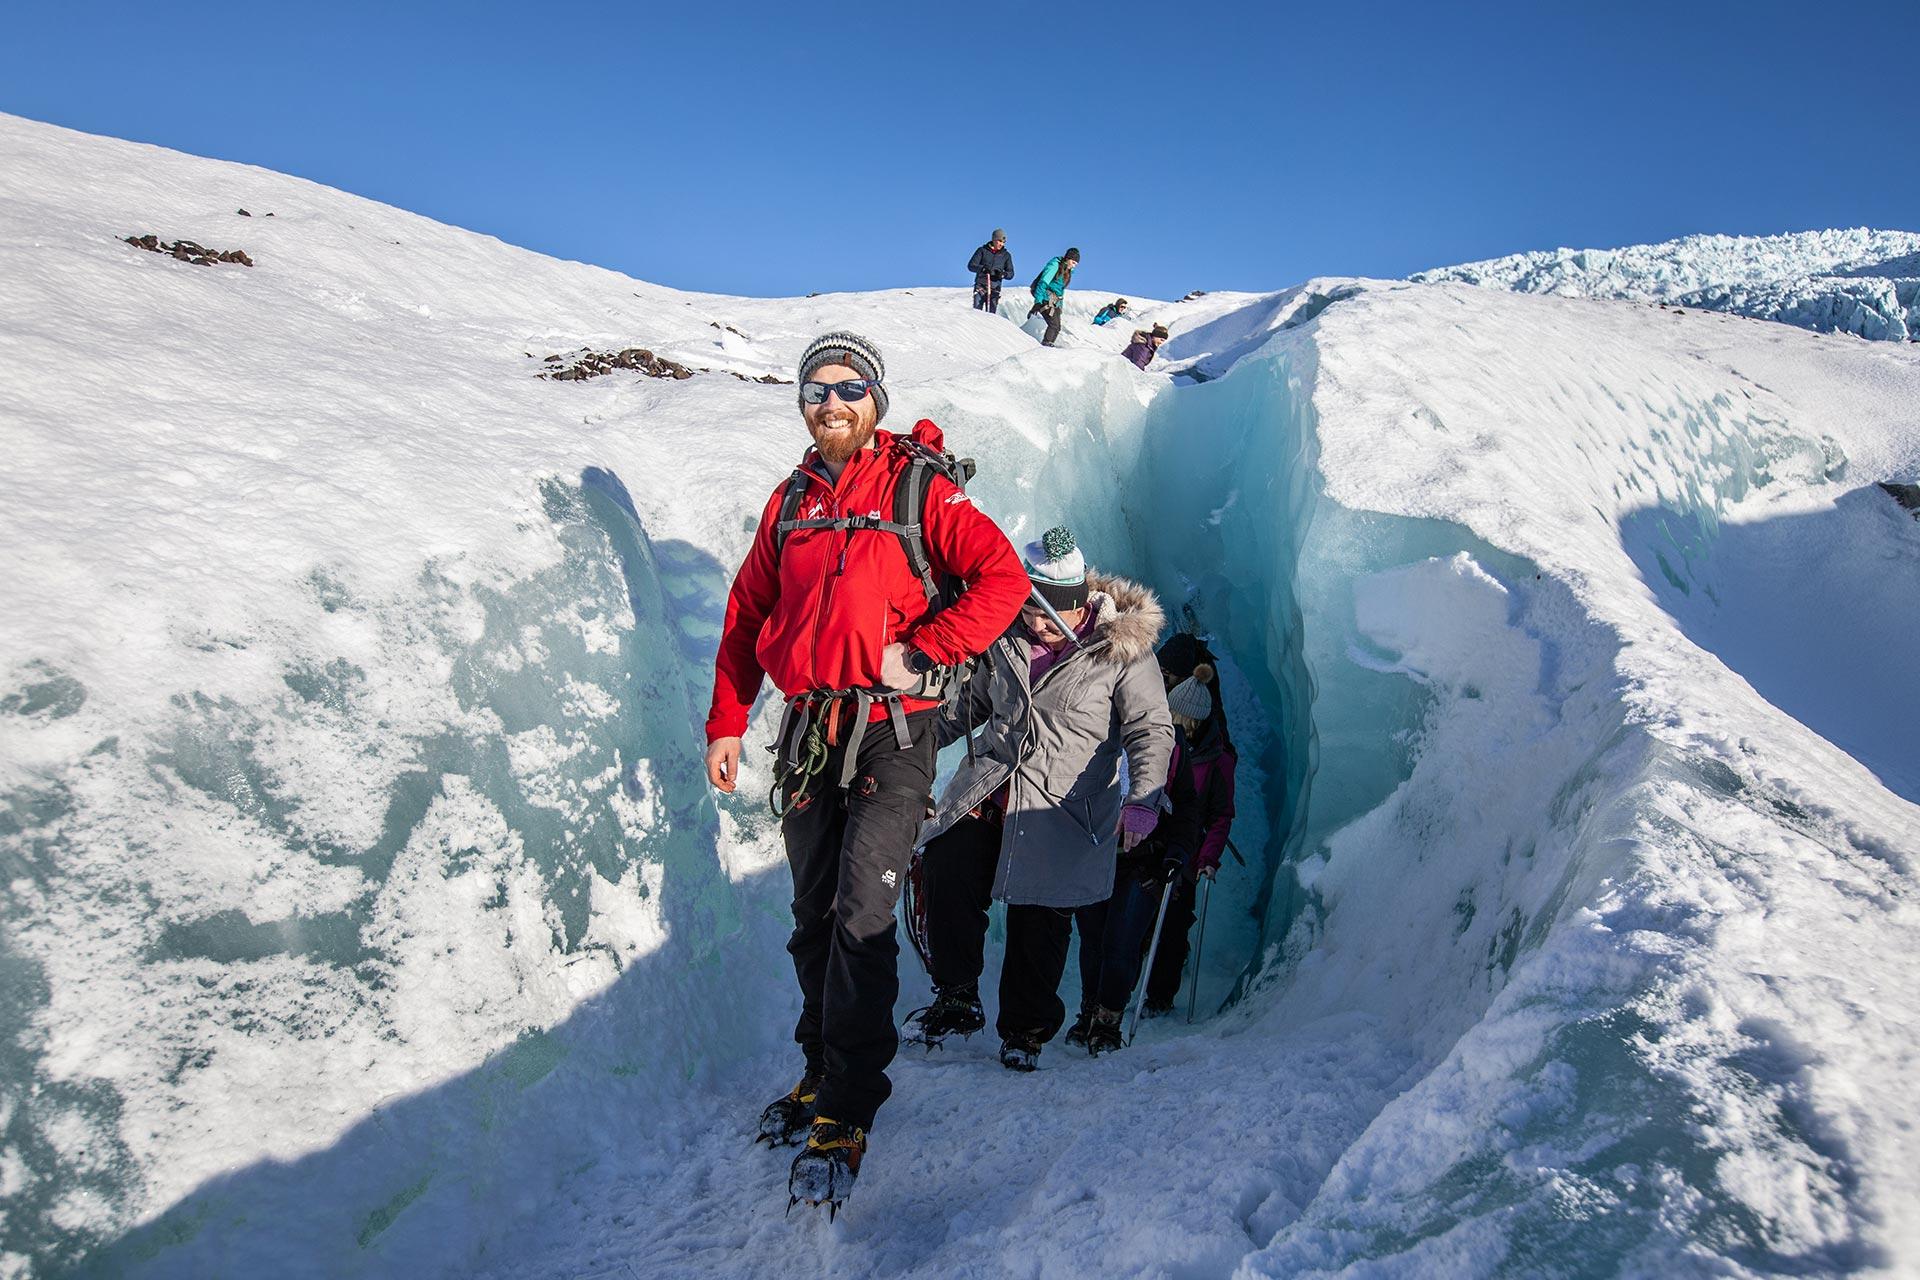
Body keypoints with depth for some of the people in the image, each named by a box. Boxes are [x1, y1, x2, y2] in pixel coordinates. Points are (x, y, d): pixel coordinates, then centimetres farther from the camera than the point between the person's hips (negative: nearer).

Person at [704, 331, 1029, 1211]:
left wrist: (919, 652, -15)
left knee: (861, 919, -8)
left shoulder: (918, 487, -2)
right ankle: (821, 1070, 30)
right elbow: (747, 615, 16)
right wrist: (726, 724, 12)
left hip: (890, 732, -5)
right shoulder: (791, 502, 13)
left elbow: (1003, 578, -9)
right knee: (813, 919, 13)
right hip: (808, 732, 5)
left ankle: (845, 1116, 4)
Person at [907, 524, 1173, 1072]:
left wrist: (1141, 801, -24)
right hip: (986, 789, 4)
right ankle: (956, 998, -2)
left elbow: (1151, 730, -9)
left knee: (1041, 920, -2)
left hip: (1062, 809, -3)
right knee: (945, 865, -18)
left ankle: (1026, 1029, 21)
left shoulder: (1120, 649, -6)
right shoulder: (1003, 641, 7)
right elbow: (971, 704, 22)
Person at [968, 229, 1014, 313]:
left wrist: (1003, 274, -14)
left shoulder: (1006, 255, 11)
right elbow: (971, 265, -2)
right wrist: (982, 268, -22)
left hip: (994, 289, 2)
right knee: (976, 312, -12)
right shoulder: (982, 250, 5)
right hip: (980, 286, -2)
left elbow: (1010, 273, 10)